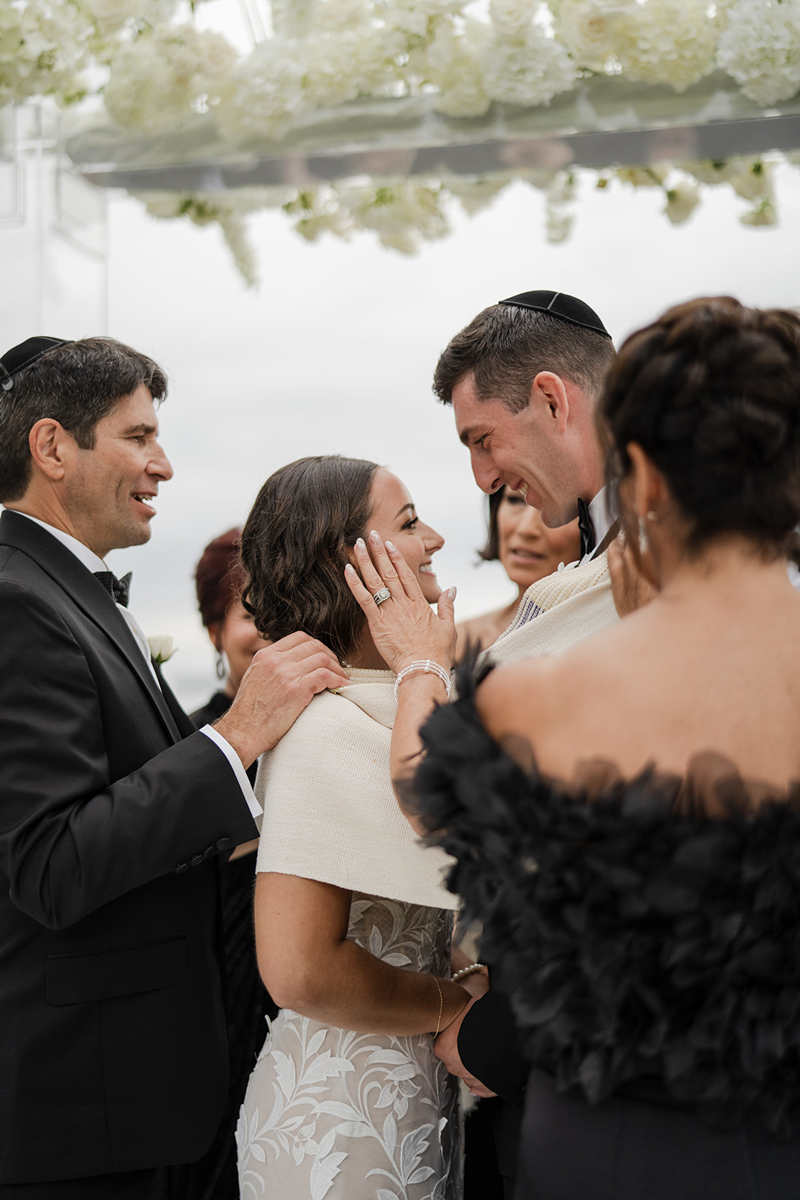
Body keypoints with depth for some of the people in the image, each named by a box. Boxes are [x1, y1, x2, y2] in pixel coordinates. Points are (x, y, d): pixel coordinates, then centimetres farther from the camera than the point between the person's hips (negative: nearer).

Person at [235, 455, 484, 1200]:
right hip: (342, 1120, -9)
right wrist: (457, 1002, -14)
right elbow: (299, 971, -28)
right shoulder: (327, 728, -21)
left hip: (405, 1094, 9)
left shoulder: (381, 710, 8)